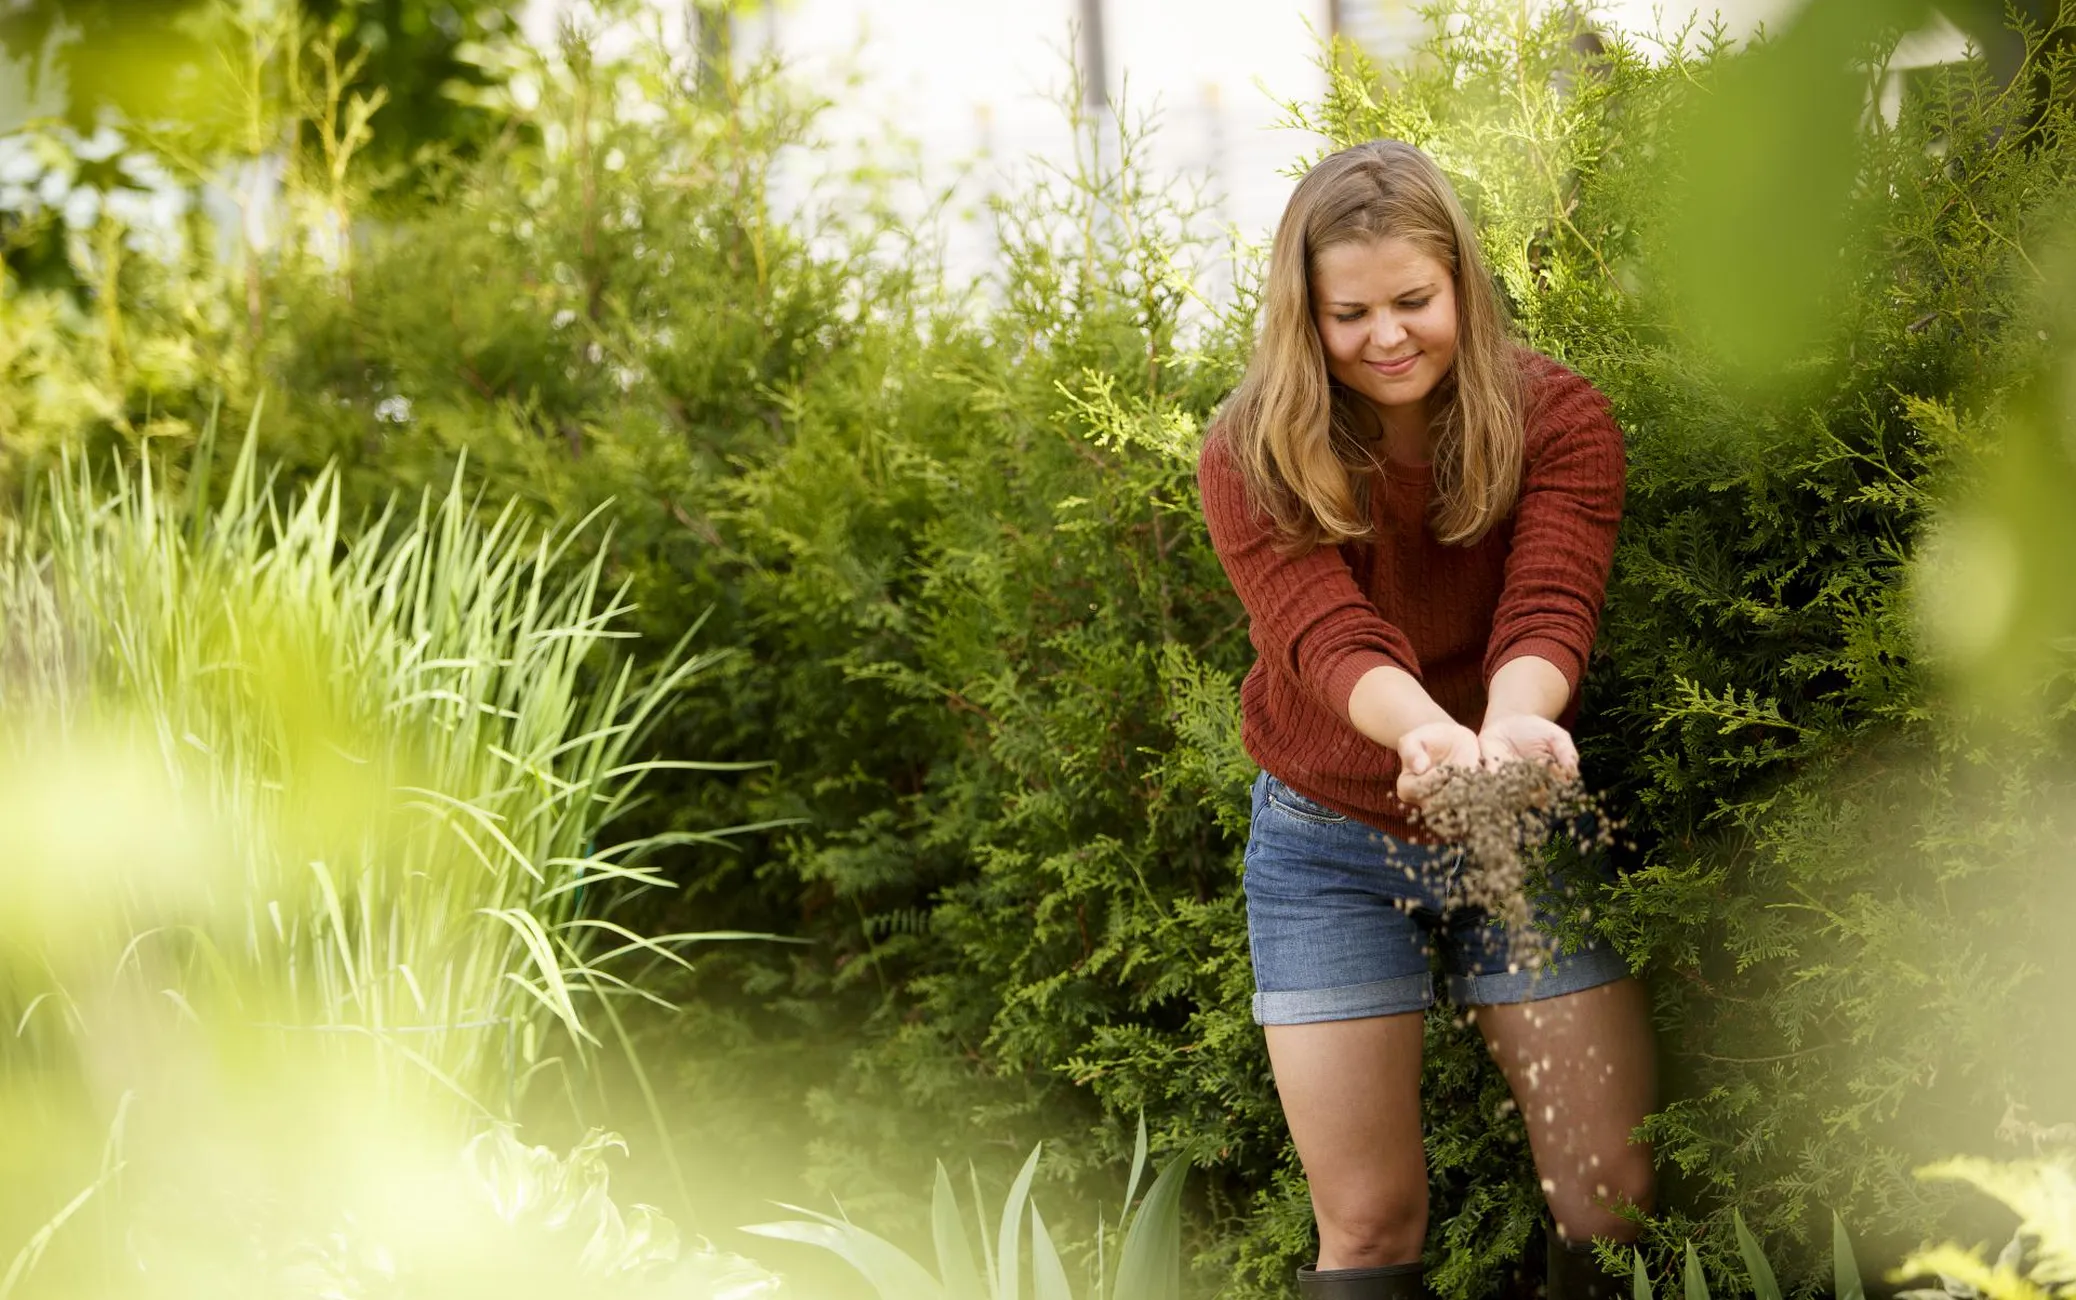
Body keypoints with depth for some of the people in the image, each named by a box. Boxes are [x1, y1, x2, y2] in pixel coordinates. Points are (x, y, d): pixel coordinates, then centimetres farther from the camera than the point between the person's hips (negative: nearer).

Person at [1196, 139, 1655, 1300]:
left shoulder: (1556, 420, -10)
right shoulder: (1252, 458, -11)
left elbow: (1548, 614, -24)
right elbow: (1328, 635, -26)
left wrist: (1515, 725, -48)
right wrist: (1427, 733, -49)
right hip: (1332, 846, 0)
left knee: (1614, 1202, -3)